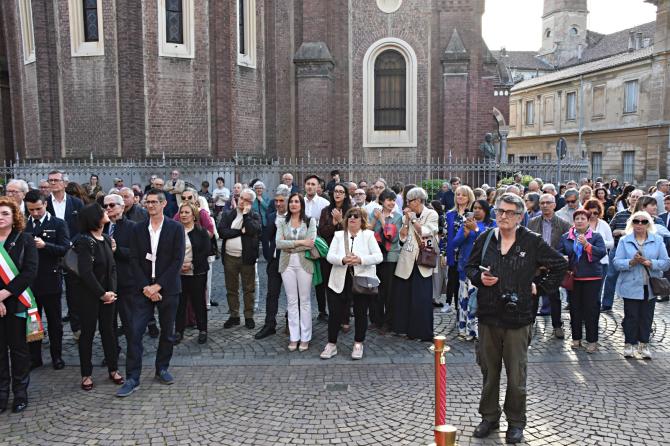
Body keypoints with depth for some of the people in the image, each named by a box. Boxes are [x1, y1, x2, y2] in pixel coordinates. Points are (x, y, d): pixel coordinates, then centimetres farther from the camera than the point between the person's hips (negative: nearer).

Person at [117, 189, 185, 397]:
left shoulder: (175, 228, -2)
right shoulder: (138, 230, 6)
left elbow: (177, 260, -8)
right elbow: (134, 260, 2)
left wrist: (158, 285, -13)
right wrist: (145, 287, -10)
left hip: (167, 288, -1)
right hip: (144, 289, 1)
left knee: (167, 333, 9)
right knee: (135, 332, -5)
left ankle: (162, 369, 27)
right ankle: (132, 378, 3)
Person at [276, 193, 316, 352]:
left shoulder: (310, 221, 2)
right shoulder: (282, 223, 8)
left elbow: (310, 243, -11)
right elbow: (278, 243, -6)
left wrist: (289, 246, -9)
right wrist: (299, 242, -12)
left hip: (304, 262, -2)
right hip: (287, 263, 2)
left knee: (305, 301, 3)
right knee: (291, 301, 6)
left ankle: (305, 338, 11)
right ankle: (293, 337, 14)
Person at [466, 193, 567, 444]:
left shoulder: (532, 242, -3)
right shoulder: (485, 239, 3)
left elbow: (559, 265, 7)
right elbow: (469, 267, 14)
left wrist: (539, 286, 2)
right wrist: (479, 278, -7)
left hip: (518, 319, -2)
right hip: (488, 317, 2)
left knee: (516, 376, 6)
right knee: (489, 372, 13)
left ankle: (516, 422, 24)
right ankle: (489, 417, 29)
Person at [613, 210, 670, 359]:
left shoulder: (658, 240, 3)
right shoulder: (624, 241, 1)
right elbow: (616, 262, -6)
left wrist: (649, 262, -17)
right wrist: (632, 262, -22)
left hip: (650, 287, 1)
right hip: (631, 286, -1)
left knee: (646, 316, 9)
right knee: (631, 316, 4)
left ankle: (644, 344, 22)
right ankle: (629, 344, 16)